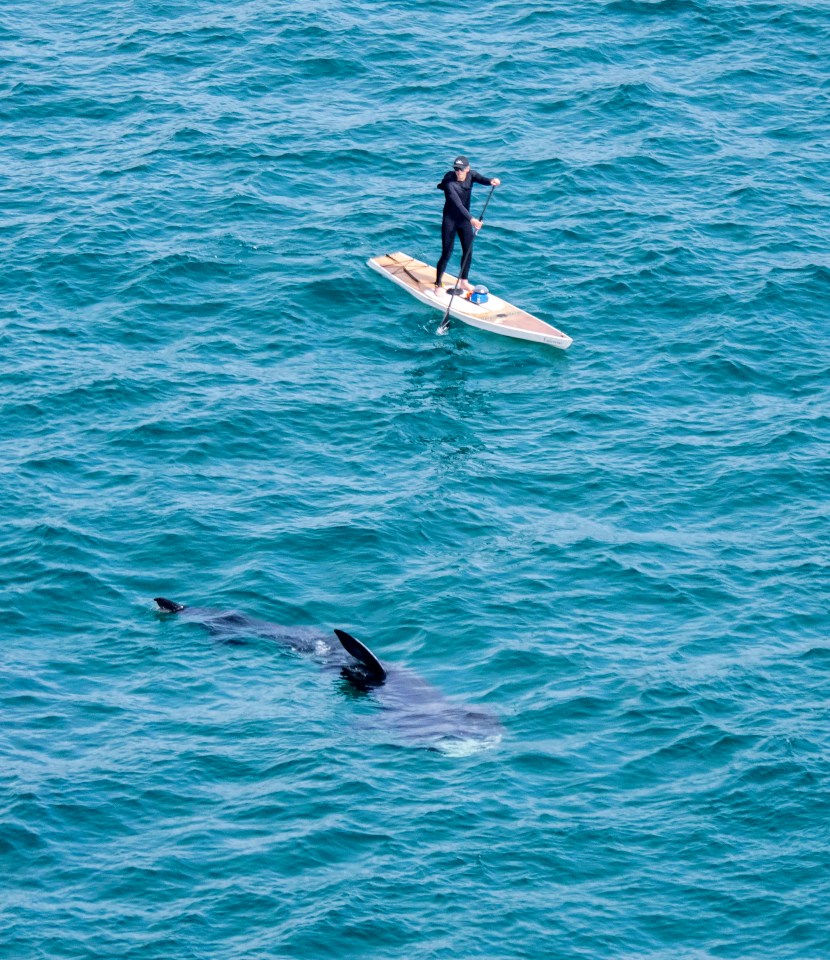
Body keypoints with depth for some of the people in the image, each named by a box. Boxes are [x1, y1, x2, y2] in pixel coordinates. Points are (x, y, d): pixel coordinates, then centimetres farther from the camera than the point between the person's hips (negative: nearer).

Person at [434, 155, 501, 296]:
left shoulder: (471, 175, -7)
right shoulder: (449, 183, -25)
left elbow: (481, 179, -27)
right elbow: (458, 204, -35)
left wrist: (491, 181, -51)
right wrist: (471, 219, -47)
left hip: (464, 219, 6)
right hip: (450, 220, -6)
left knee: (468, 251, 13)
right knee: (447, 254, -6)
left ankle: (463, 281, 30)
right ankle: (438, 285, 5)